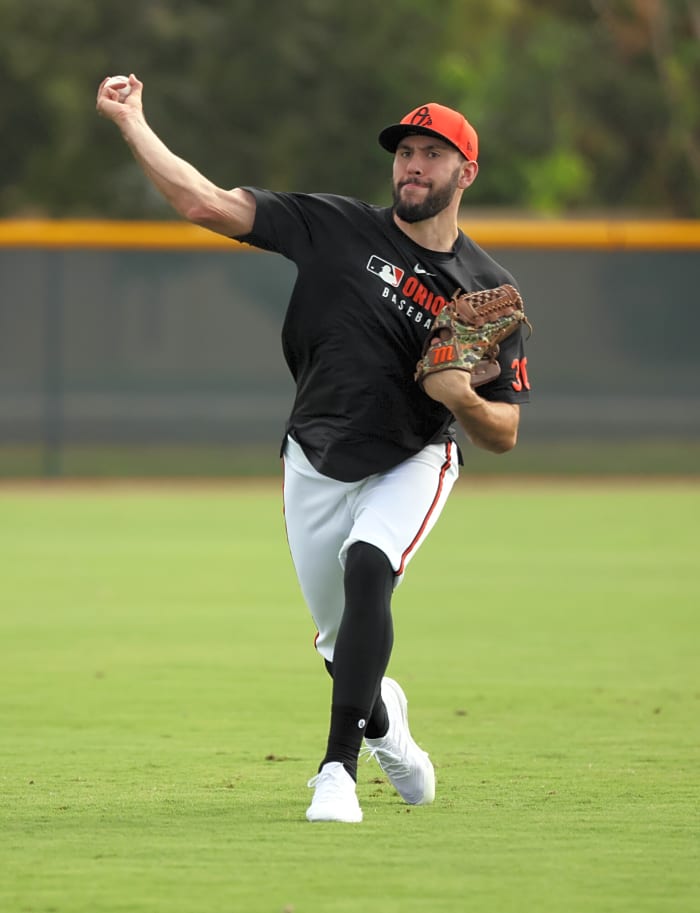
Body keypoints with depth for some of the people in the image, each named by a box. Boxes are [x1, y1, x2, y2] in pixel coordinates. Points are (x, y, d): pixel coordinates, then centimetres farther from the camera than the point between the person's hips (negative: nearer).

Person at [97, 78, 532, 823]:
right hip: (316, 465, 2)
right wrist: (130, 123, -22)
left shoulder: (489, 290, -5)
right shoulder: (338, 228, -7)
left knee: (367, 566, -31)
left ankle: (338, 769, -30)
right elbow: (206, 204, -14)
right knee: (341, 643, 9)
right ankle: (381, 717, 46)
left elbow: (505, 435, -3)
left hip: (413, 464, -2)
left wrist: (464, 400, -25)